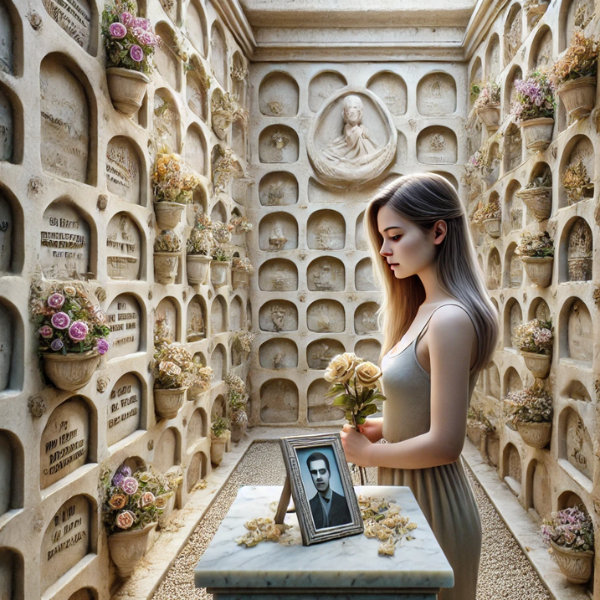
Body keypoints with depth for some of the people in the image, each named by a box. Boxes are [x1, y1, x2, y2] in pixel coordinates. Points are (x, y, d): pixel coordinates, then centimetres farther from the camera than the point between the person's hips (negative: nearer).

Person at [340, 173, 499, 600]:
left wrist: (368, 453, -12)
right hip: (406, 490, 9)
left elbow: (444, 444, -24)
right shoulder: (425, 308, 4)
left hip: (432, 503, -8)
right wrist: (384, 427, -2)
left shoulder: (450, 320, -24)